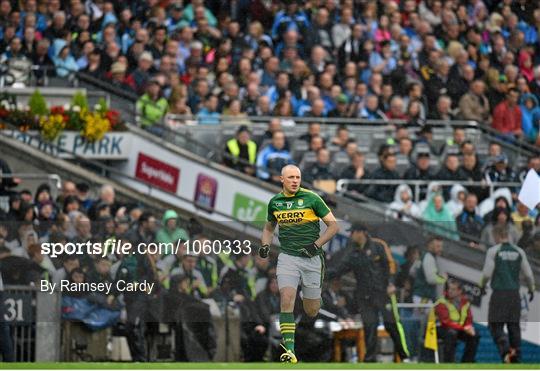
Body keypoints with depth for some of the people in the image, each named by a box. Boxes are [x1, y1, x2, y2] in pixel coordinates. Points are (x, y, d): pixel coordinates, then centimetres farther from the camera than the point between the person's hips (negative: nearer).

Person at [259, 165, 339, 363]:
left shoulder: (312, 198, -4)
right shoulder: (275, 202, 7)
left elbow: (333, 225, -2)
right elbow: (269, 227, 25)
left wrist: (316, 245, -14)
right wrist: (265, 245, 5)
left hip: (311, 259, -1)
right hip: (287, 257, 1)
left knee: (311, 311, 5)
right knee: (286, 300, -20)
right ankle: (289, 350, -21)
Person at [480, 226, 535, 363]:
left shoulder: (493, 251, -5)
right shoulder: (519, 252, 5)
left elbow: (487, 273, -8)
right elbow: (528, 274, 6)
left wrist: (482, 285, 11)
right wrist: (531, 290, 21)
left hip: (499, 294, -4)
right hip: (515, 293, 4)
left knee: (496, 326, 0)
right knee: (514, 326, 11)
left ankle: (506, 350, -23)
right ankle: (516, 356, 11)